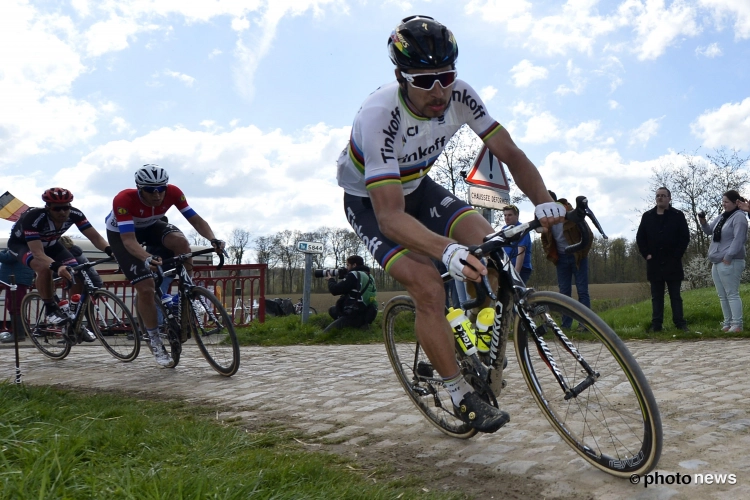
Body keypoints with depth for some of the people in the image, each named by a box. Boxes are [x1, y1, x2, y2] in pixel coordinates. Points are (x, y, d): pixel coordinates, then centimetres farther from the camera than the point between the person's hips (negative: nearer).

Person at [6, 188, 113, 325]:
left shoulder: (74, 214, -27)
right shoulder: (33, 218, -40)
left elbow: (95, 237, -28)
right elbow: (38, 253, -46)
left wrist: (110, 251, -49)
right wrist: (57, 266, -65)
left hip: (49, 244, 5)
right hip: (21, 243, -4)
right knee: (44, 268, -38)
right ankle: (51, 309, -16)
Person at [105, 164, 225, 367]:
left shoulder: (173, 192, -28)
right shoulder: (124, 200, -38)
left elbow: (196, 220, -23)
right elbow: (129, 240, -43)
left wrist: (213, 239, -42)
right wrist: (147, 258, -62)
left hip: (150, 226, 3)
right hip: (120, 233, -3)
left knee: (181, 241, -32)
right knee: (146, 288, -15)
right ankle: (155, 343, 4)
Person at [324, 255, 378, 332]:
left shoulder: (354, 275, -12)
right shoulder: (369, 276, 15)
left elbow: (334, 290, -12)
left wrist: (331, 279, 7)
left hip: (354, 317, -9)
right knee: (332, 309, 27)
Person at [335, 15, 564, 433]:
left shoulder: (459, 95, -20)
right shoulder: (380, 116, -36)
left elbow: (510, 153, -13)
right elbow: (390, 215, -41)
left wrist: (543, 200, -31)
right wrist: (448, 251, -56)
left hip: (417, 186, 5)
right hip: (369, 200, -5)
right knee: (429, 288, -24)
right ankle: (461, 396, -4)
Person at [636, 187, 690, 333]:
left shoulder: (678, 216, 0)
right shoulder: (647, 216, 8)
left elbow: (685, 237, -2)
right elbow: (640, 237, 9)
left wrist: (677, 255, -9)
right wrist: (646, 254, -1)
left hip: (673, 263, -2)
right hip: (654, 263, 3)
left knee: (675, 296, 4)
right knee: (656, 296, 7)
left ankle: (680, 323, 8)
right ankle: (656, 325, 10)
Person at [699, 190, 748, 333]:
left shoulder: (739, 217, -8)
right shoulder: (721, 217, 16)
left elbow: (738, 239, -16)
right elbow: (709, 230, 25)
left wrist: (728, 257, -20)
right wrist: (703, 222, 3)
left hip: (729, 263, -8)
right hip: (717, 262, 8)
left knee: (732, 294, -9)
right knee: (722, 296, 10)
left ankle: (737, 325, -8)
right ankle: (728, 323, 15)